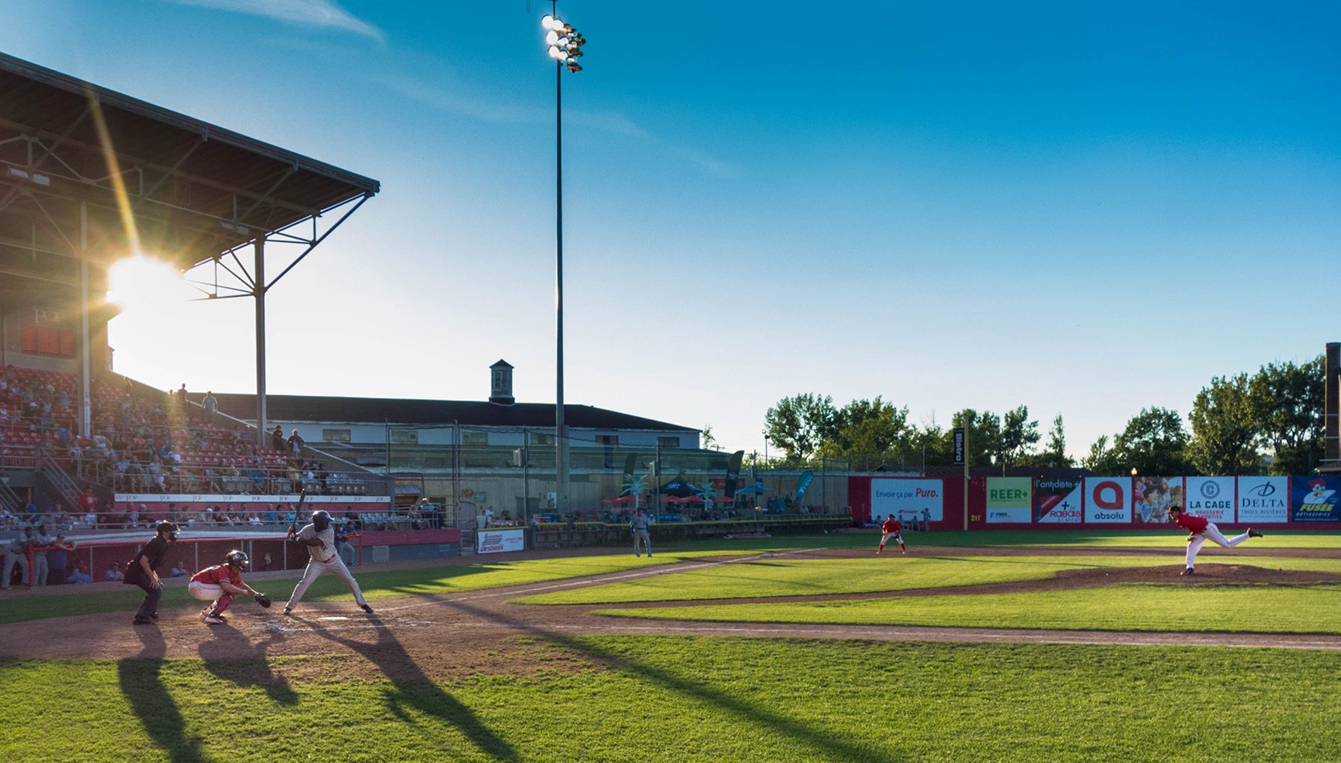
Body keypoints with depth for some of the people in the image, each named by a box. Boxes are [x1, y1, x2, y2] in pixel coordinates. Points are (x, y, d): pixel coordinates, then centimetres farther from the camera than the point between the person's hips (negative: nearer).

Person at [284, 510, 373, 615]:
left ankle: (362, 604, 9)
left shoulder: (329, 531, -27)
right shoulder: (308, 529, -17)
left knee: (350, 580, -4)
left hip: (333, 560, -1)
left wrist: (298, 539, -32)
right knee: (305, 582, -11)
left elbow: (314, 542, -37)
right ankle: (290, 606, 3)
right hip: (317, 562, 1)